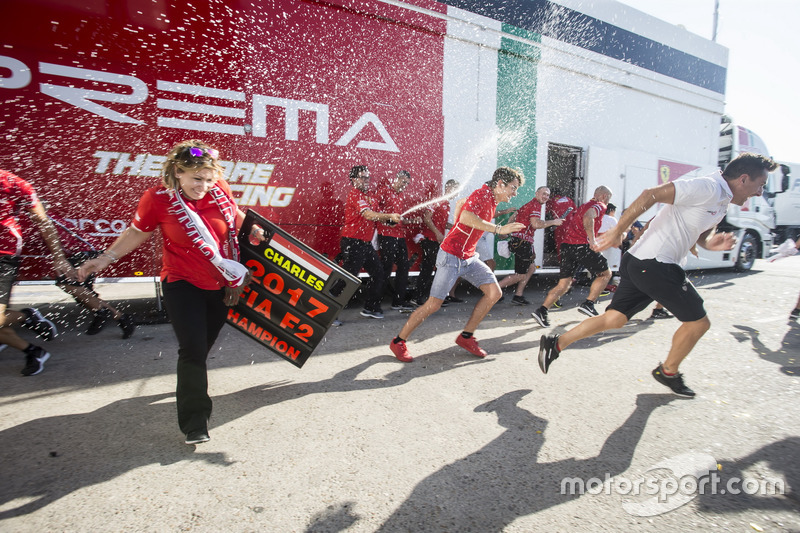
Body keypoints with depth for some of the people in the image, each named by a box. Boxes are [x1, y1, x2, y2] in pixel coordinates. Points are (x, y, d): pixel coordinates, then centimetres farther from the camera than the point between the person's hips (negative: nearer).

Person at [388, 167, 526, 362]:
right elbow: (466, 217, -36)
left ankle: (466, 336, 13)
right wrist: (498, 229, -36)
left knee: (494, 292, 0)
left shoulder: (492, 200, 13)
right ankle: (398, 342, 9)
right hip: (451, 256, -9)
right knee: (433, 305, -7)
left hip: (469, 257, 9)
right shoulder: (482, 194, -16)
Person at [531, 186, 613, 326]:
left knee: (563, 285, 7)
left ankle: (542, 311, -6)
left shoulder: (584, 205, 28)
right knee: (605, 274, 14)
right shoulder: (600, 206, 4)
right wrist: (592, 240, -24)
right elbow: (588, 217, -19)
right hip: (582, 246, -7)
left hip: (567, 245, 7)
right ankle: (588, 304, 5)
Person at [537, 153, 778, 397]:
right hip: (654, 264, -10)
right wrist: (617, 231, -21)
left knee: (614, 319, 8)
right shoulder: (708, 188, -12)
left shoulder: (721, 202, 20)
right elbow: (651, 194, -19)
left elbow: (700, 236, 27)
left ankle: (556, 343, 7)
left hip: (639, 263, 10)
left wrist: (713, 244, 2)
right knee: (698, 321, 5)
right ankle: (668, 371, 26)